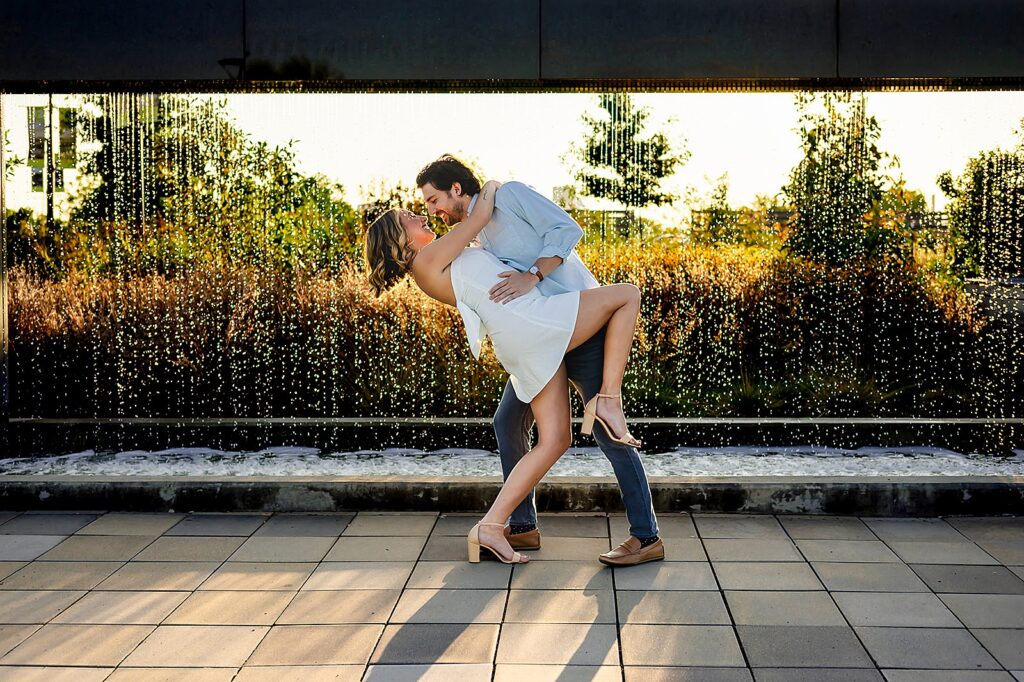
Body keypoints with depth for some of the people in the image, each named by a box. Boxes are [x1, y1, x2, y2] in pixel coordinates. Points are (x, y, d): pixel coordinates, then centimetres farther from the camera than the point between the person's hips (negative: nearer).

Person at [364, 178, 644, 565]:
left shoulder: (435, 267, 24)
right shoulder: (426, 261, -2)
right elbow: (481, 217, -1)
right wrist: (491, 187, 18)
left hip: (523, 352, 9)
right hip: (533, 323, -9)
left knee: (554, 440, 8)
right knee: (627, 295, 2)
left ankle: (490, 527, 4)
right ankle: (608, 401, -7)